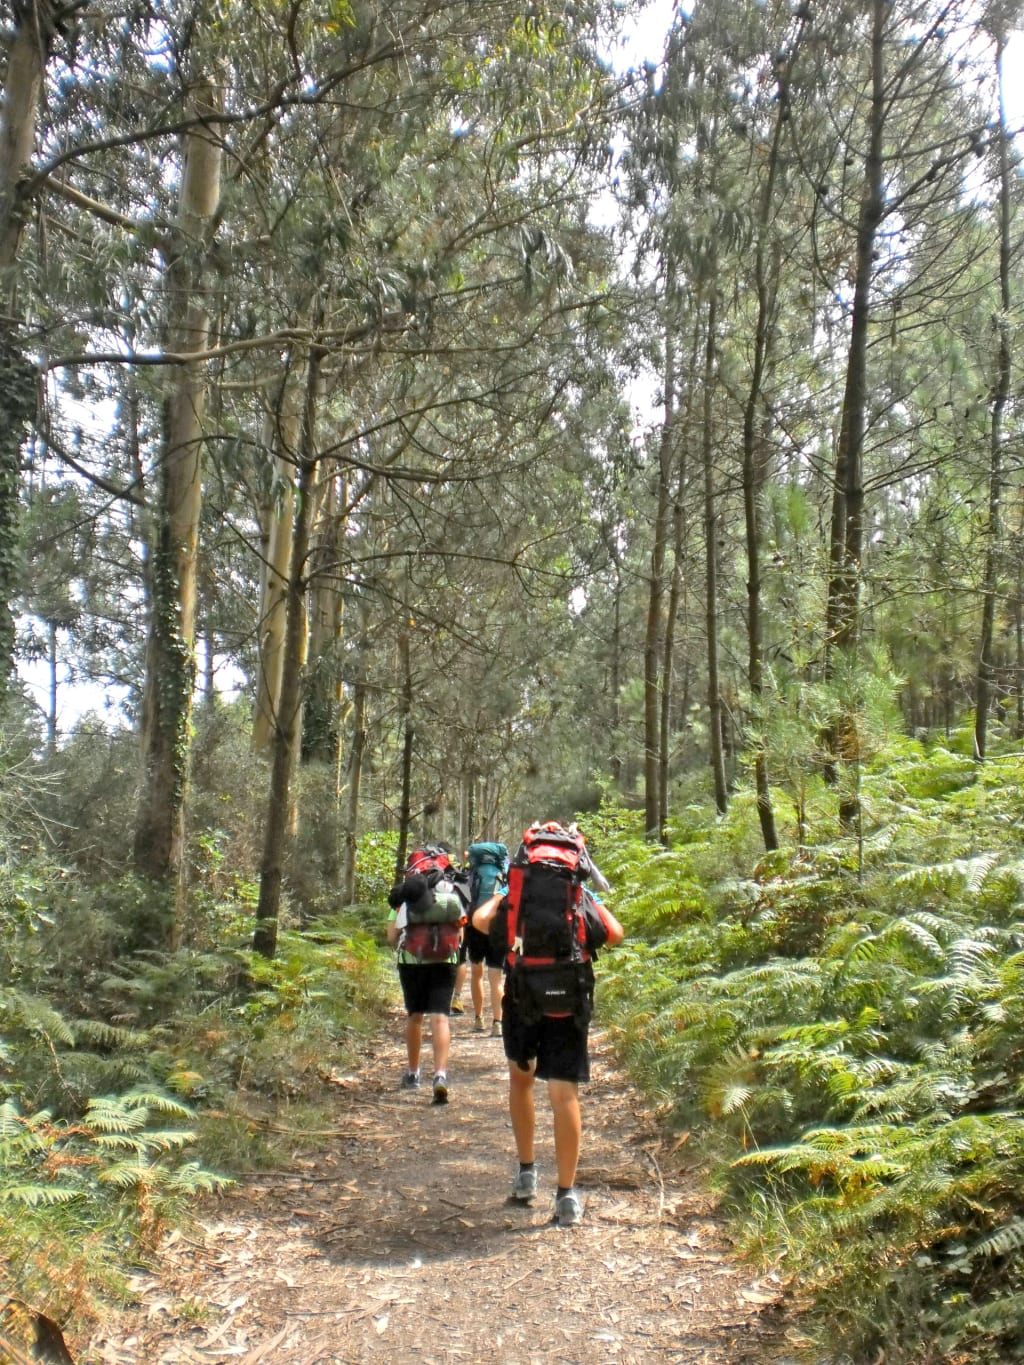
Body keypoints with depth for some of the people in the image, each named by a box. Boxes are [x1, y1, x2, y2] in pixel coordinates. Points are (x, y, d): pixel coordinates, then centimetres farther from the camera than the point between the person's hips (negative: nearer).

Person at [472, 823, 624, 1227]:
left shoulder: (514, 900, 2)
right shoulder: (584, 903, 1)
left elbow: (480, 921, 16)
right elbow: (615, 935, 13)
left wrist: (498, 895, 31)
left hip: (523, 1002, 1)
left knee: (520, 1079, 22)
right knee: (564, 1093, 1)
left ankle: (526, 1172, 27)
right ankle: (567, 1194, 1)